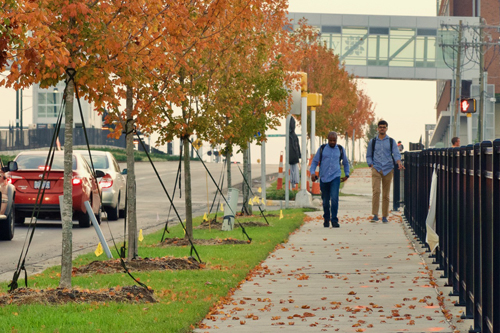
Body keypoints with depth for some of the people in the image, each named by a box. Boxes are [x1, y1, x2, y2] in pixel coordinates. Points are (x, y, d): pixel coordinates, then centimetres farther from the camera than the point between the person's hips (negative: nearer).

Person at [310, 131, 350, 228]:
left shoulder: (340, 149, 8)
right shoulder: (322, 149, 5)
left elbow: (345, 162, 24)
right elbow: (314, 161, 9)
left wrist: (347, 174, 25)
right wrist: (312, 172, -6)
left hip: (335, 177, -1)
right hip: (323, 178, 1)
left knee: (334, 198, -16)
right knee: (325, 201, 7)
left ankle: (334, 220, -12)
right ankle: (326, 219, 25)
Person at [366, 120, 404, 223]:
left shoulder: (391, 141, 9)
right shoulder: (372, 142, 11)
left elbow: (396, 154, 0)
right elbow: (368, 156, 17)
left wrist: (399, 162, -21)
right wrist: (371, 165, -1)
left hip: (388, 169, 1)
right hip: (376, 169, -1)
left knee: (386, 194, 3)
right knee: (376, 191, -17)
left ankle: (385, 216, 10)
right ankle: (375, 215, -19)